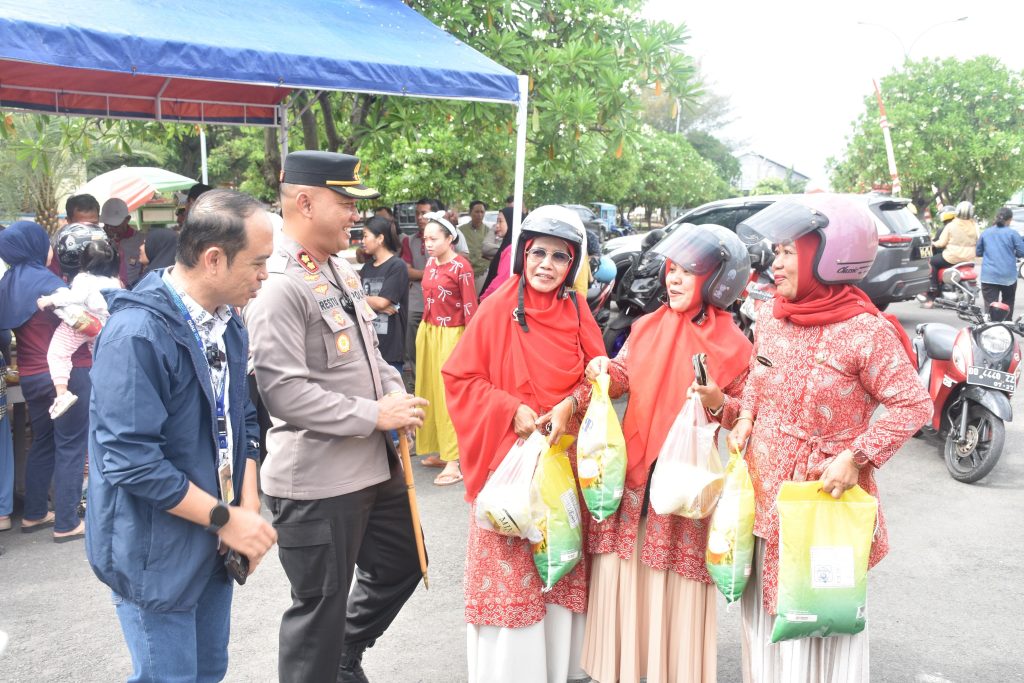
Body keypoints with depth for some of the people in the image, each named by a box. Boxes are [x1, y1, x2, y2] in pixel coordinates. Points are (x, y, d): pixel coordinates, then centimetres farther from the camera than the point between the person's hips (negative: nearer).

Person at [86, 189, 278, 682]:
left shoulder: (228, 323, 4)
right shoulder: (137, 334, -23)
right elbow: (131, 460, -26)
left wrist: (249, 508, -3)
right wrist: (226, 518, -19)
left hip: (215, 546, 8)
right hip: (156, 554, -7)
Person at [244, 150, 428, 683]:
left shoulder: (343, 271, 10)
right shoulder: (278, 284, -20)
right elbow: (283, 391, -26)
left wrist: (395, 391, 0)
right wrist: (374, 415, -20)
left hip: (375, 463, 10)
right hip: (315, 479, -9)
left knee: (403, 561, 24)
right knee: (320, 604, 8)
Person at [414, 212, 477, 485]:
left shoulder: (461, 266, -14)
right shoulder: (430, 263, 9)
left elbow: (470, 307, -14)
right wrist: (425, 330, 13)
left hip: (451, 334, -8)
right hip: (427, 331, 8)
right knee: (429, 391, 11)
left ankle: (454, 461, 0)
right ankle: (439, 450, 23)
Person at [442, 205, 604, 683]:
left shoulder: (577, 312, 4)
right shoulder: (497, 308, -6)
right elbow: (460, 378, -5)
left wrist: (571, 406, -12)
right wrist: (511, 409, -17)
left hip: (565, 458, 4)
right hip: (509, 454, -3)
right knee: (508, 568, 2)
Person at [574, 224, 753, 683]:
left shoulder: (732, 344, -6)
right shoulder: (647, 327, 6)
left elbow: (746, 416, -1)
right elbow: (623, 379, 8)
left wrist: (717, 403, -21)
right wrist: (602, 371, -13)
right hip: (635, 472, 4)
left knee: (678, 586, 6)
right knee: (621, 572, 9)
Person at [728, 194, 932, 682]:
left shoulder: (865, 330, -18)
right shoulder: (769, 318, 1)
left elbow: (912, 405, -14)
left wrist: (856, 458, -20)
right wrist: (745, 417, 3)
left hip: (825, 496, -6)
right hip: (763, 493, 6)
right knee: (763, 608, 19)